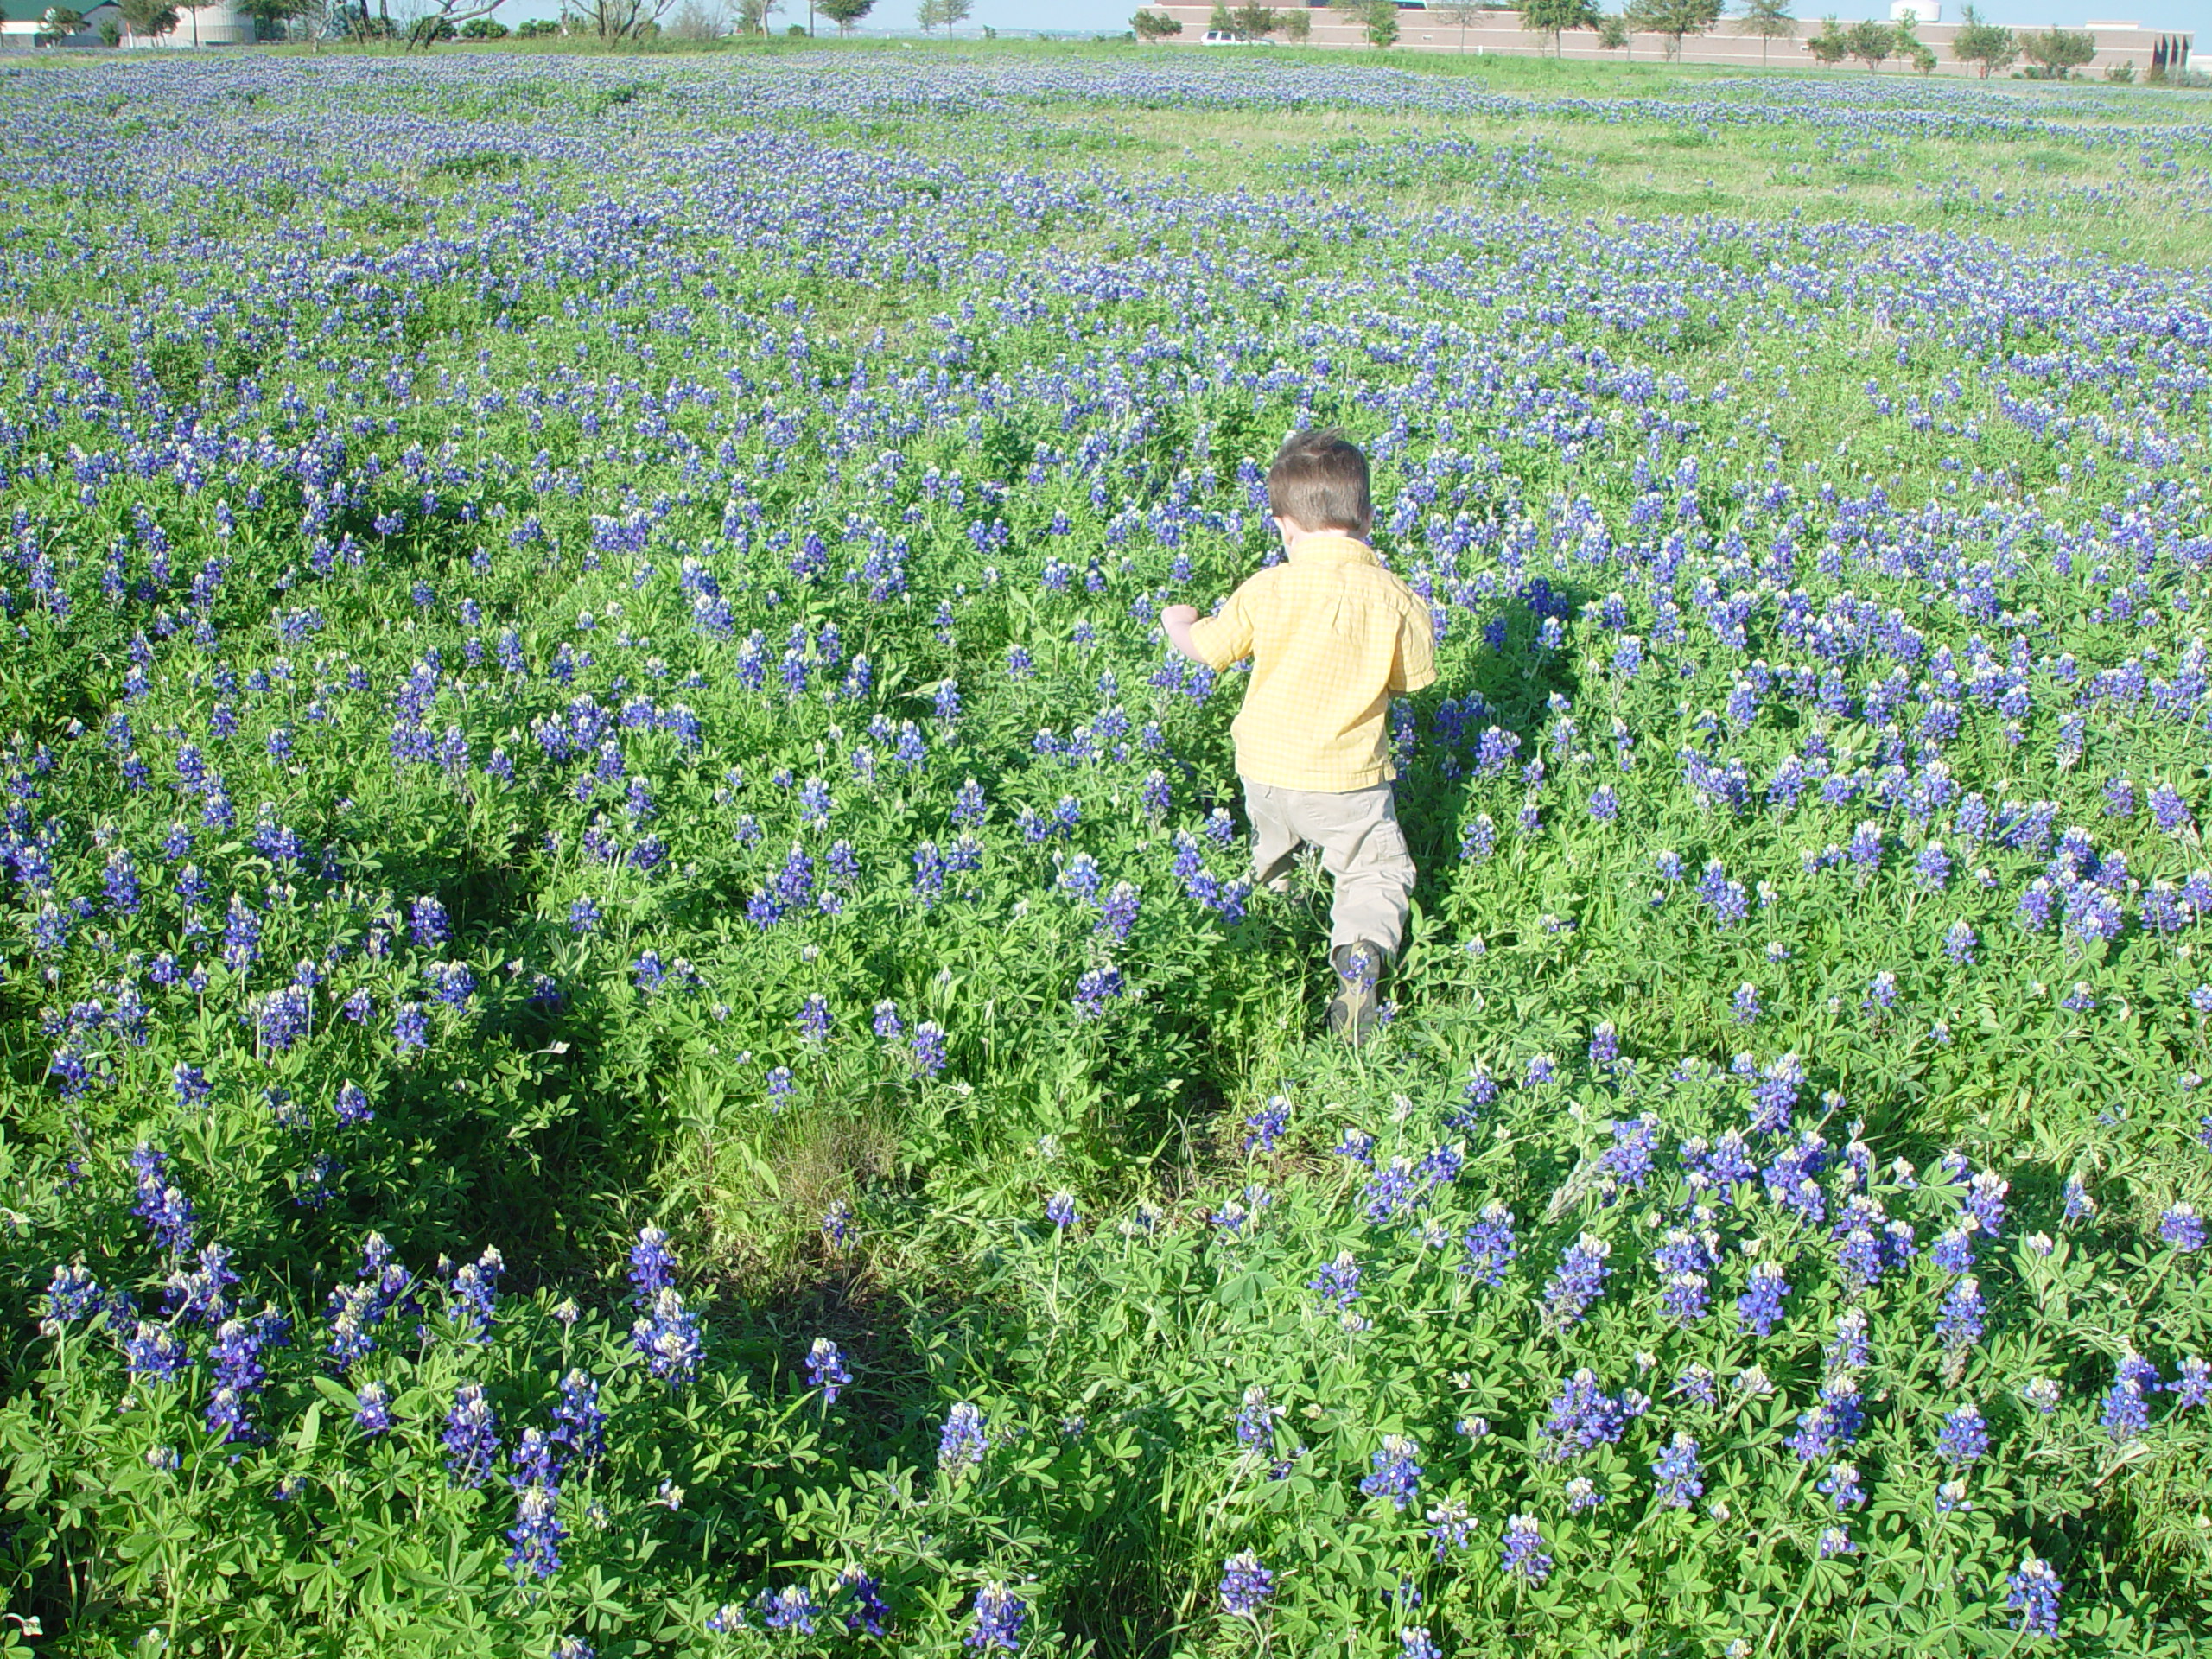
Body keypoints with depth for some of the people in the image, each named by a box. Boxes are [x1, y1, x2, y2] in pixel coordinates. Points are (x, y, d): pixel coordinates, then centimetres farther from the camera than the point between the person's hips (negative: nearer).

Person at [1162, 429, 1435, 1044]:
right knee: (1377, 871, 7)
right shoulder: (1394, 599, -13)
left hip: (1267, 771, 2)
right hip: (1349, 779, -2)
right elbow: (1414, 677, 3)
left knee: (1270, 860, 33)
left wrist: (1177, 622, 27)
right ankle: (1362, 954, -16)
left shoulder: (1266, 590, -11)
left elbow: (1207, 649, 3)